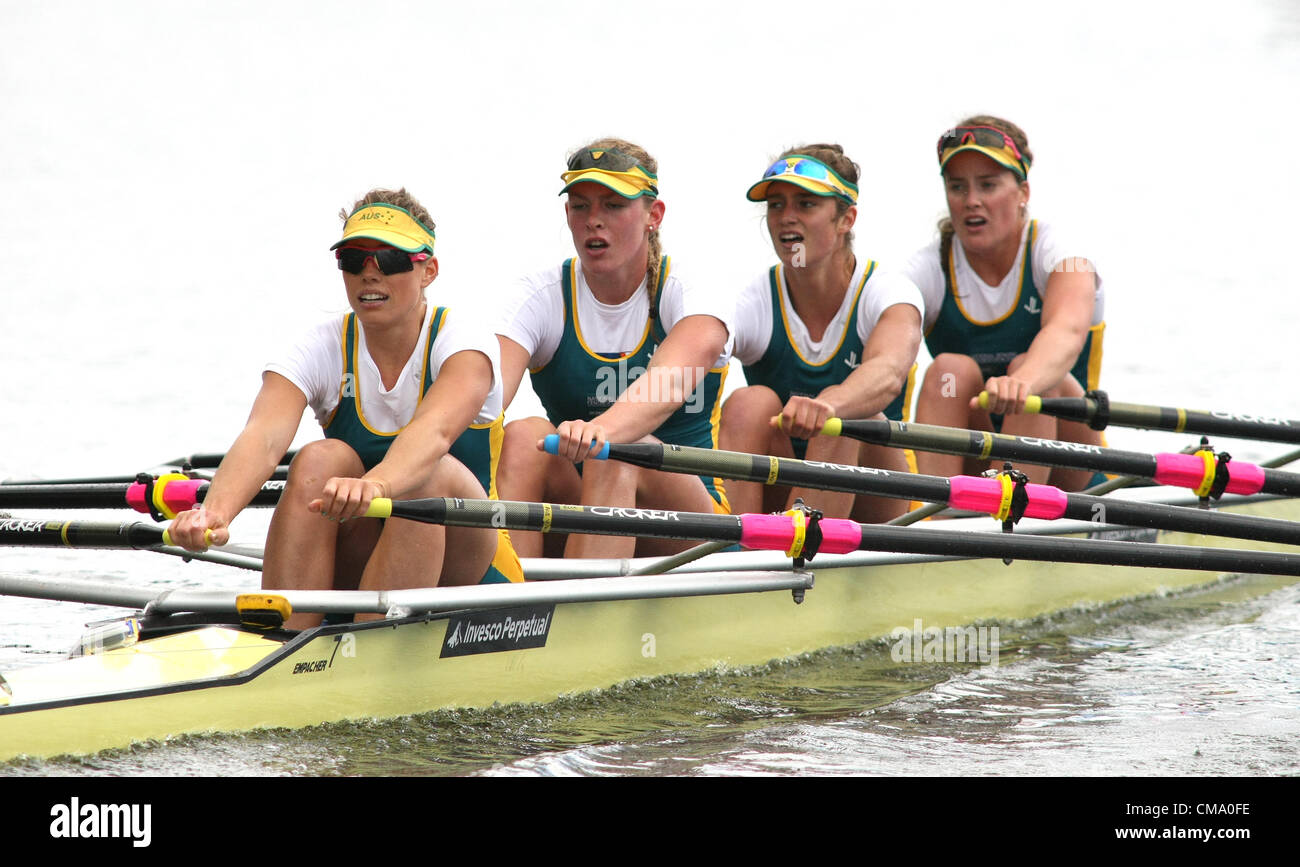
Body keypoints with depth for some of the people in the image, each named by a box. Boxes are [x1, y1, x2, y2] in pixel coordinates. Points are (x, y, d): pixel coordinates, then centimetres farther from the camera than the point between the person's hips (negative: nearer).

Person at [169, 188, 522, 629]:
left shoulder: (463, 342, -12)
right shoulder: (323, 349, -5)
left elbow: (434, 430, -36)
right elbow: (264, 436, -26)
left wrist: (376, 485, -58)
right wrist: (216, 511, -48)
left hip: (463, 568, -2)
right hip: (350, 573, 2)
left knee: (428, 475, -32)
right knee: (320, 460, -25)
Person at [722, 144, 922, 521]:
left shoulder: (888, 293, -10)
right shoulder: (752, 305, -4)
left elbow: (888, 371, -34)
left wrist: (827, 405, -58)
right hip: (778, 502, 2)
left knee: (846, 414, -30)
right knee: (751, 403, -25)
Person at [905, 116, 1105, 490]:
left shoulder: (1054, 253, -11)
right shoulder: (929, 270, -4)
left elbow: (1066, 333, -35)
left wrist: (1023, 383, -58)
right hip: (967, 470, 2)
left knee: (1030, 367, -28)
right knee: (951, 367, -24)